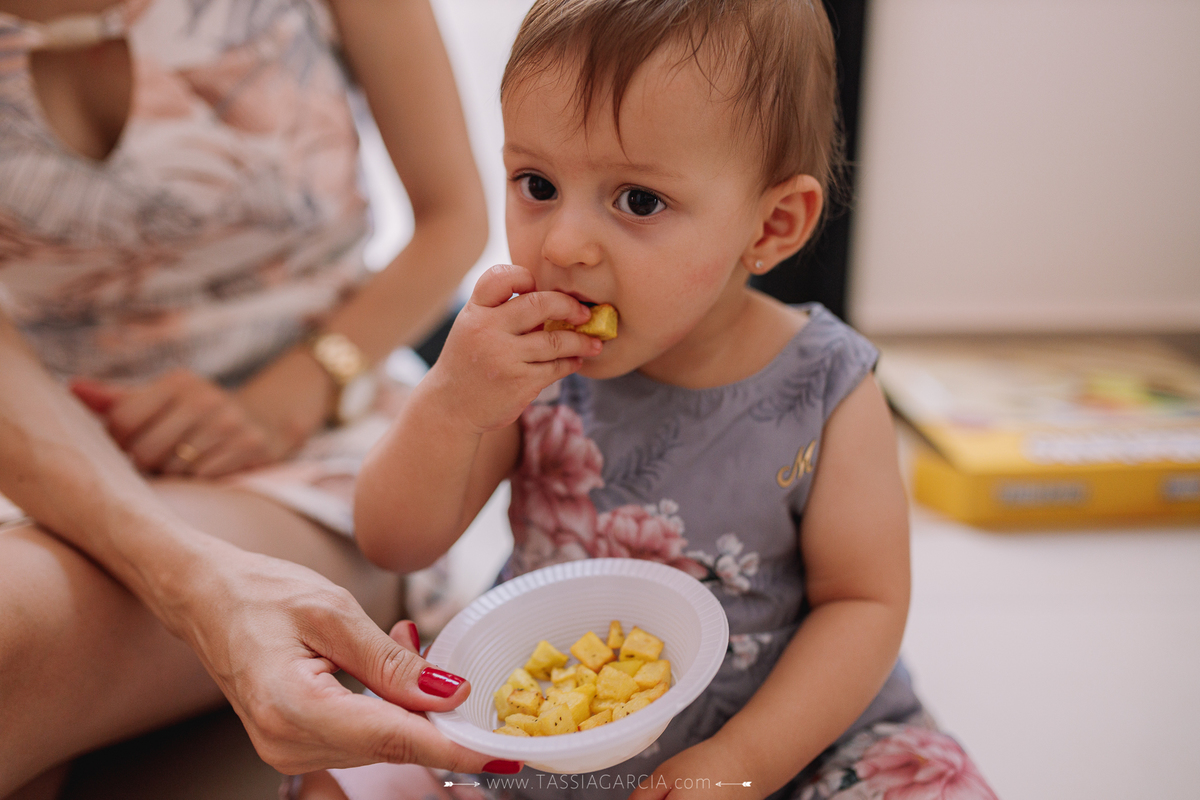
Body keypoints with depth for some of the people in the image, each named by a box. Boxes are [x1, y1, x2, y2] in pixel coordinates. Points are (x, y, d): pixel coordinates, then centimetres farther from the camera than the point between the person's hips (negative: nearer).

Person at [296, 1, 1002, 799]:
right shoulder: (521, 357, -11)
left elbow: (864, 601, -9)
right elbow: (395, 545, -9)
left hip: (790, 730, -1)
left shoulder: (825, 396, -16)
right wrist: (449, 405, -28)